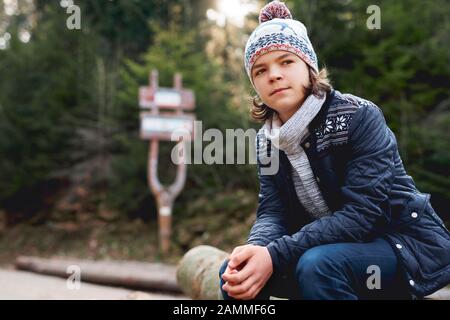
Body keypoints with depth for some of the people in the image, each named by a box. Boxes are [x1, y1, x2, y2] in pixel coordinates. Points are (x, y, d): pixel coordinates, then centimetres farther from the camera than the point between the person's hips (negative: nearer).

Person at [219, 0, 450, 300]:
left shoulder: (358, 116, -18)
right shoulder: (268, 140, 1)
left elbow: (361, 213, -26)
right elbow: (273, 213, -7)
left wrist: (275, 255, -33)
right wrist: (256, 250, -31)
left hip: (408, 243, -5)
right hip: (338, 245, 6)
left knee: (318, 265, -34)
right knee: (237, 273, -9)